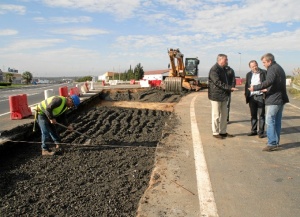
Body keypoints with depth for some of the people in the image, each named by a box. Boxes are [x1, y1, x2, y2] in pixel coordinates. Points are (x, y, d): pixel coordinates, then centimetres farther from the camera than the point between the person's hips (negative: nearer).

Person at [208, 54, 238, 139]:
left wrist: (229, 89, 9)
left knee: (224, 114, 13)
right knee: (216, 115, 0)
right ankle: (215, 132, 11)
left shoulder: (223, 69, 15)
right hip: (216, 96, -9)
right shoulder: (214, 70, -15)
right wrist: (230, 88, -26)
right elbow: (218, 82, -23)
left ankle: (223, 132, 24)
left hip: (224, 95, 9)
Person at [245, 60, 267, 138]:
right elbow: (246, 85, 15)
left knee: (261, 115, 1)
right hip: (252, 97, 4)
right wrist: (246, 95, 7)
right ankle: (253, 130, 20)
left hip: (260, 96, -4)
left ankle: (261, 132, 7)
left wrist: (265, 91, -17)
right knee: (253, 115, 11)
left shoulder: (264, 72, -1)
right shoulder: (248, 74, 12)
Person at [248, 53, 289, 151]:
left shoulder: (272, 69, -13)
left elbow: (269, 81, -28)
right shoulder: (279, 68, 19)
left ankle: (272, 143, -8)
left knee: (270, 121, -8)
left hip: (274, 99, -10)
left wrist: (255, 87, -25)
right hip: (281, 99, 10)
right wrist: (267, 90, 23)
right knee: (277, 121, 13)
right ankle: (276, 142, 20)